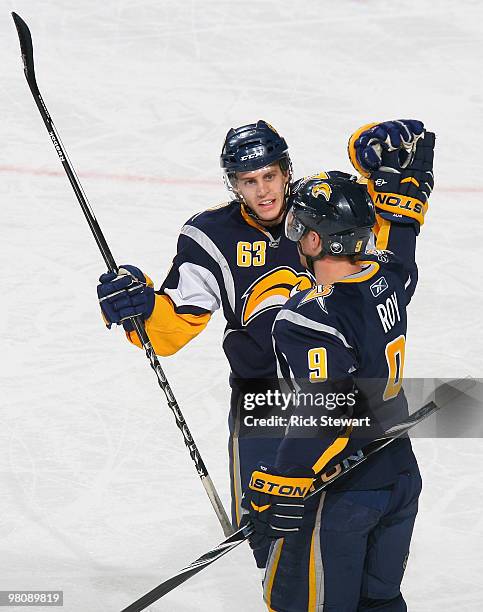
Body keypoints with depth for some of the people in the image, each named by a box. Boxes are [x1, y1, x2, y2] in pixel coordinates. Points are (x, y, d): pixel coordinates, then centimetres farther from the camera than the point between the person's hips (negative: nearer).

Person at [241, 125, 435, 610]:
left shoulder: (308, 320, -24)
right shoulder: (387, 279, -3)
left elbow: (324, 419, -27)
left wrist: (277, 499, -23)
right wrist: (397, 170, 20)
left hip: (339, 497, -8)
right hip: (401, 478, 8)